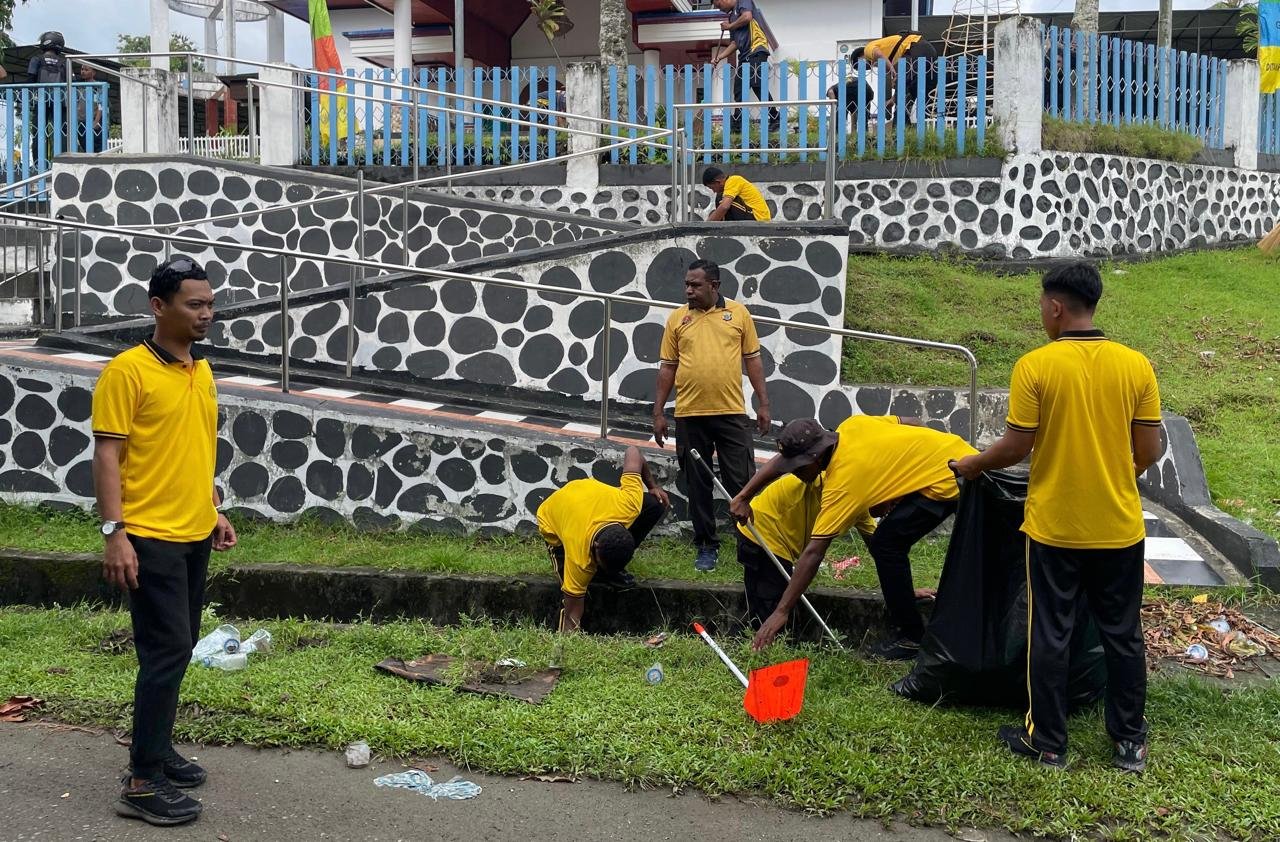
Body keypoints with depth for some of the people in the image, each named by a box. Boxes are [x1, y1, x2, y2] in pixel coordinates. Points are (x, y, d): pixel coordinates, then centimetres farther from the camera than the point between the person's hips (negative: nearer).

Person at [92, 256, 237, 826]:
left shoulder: (202, 371, 12)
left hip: (194, 536, 8)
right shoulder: (127, 371, -12)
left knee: (178, 648, 14)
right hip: (151, 538, -8)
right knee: (167, 651, -9)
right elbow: (106, 455, -14)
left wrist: (215, 511, 19)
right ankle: (142, 783, -2)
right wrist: (114, 532, -20)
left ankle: (157, 749, 28)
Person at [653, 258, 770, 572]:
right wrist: (658, 412, 5)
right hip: (689, 415, 1)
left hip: (732, 413, -1)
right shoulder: (677, 318, 7)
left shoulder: (738, 313, 5)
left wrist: (763, 403, 2)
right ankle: (706, 547, 18)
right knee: (698, 485, 7)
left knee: (741, 482, 2)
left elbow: (753, 360, 7)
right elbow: (667, 367, 8)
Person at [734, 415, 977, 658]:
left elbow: (813, 552, -22)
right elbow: (912, 423, 13)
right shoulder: (851, 426, -2)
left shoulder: (842, 480, -21)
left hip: (948, 479, -10)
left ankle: (911, 637, 2)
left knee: (886, 544, -9)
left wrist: (781, 611, -19)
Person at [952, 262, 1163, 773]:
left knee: (1050, 636, 9)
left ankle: (1047, 742, 18)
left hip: (1054, 527, -3)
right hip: (1119, 527, 3)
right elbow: (1149, 452, -1)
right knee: (1123, 634, 15)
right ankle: (1130, 742, 24)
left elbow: (1016, 448, -11)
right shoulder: (1136, 365, -4)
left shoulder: (1035, 366, -13)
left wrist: (970, 466, 7)